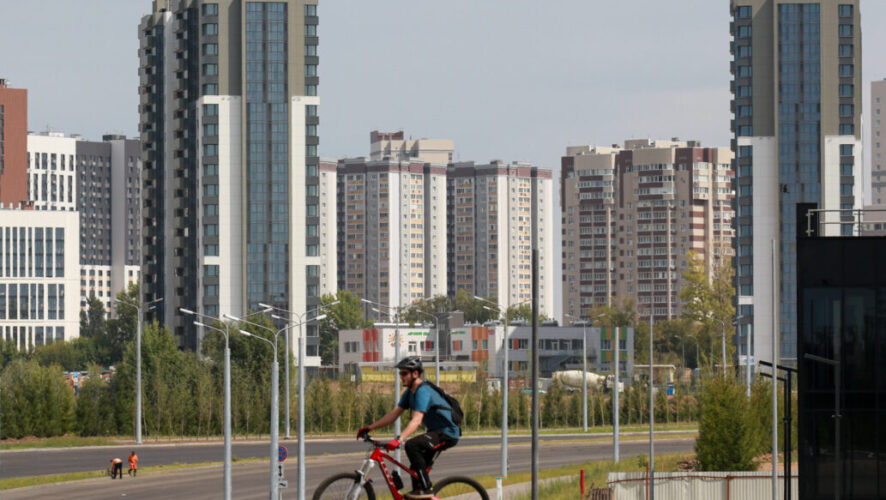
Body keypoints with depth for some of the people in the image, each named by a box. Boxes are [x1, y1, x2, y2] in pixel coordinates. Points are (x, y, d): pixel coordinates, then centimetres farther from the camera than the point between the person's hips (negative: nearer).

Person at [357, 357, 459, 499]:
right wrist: (369, 428, 2)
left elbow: (416, 420, -34)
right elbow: (394, 414, 9)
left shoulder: (423, 391, -22)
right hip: (436, 432, 11)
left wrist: (398, 439, -46)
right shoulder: (410, 392, 9)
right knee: (415, 468, 12)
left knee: (412, 445, -28)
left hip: (448, 434, -11)